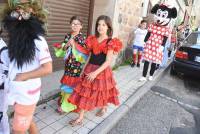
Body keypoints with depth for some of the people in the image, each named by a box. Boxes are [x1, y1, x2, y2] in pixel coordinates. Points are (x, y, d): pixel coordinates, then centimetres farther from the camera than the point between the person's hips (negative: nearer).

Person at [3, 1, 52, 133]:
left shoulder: (38, 40, -18)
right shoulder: (16, 38, 3)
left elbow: (48, 68, -22)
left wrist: (23, 76, -16)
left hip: (27, 92, -7)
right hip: (15, 90, 7)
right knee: (26, 120, 25)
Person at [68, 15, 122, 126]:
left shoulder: (110, 42, -11)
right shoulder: (92, 39, 5)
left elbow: (108, 61, -16)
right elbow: (89, 56, 11)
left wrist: (96, 72, -22)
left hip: (102, 71, -5)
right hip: (89, 69, 5)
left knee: (102, 91, 14)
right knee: (84, 93, 7)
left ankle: (103, 108, 44)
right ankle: (80, 118, 20)